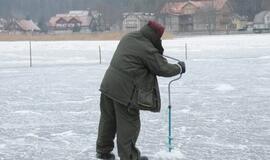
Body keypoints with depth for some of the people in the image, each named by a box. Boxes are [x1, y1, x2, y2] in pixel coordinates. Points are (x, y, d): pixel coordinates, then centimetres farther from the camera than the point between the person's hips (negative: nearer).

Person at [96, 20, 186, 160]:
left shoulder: (128, 37, 8)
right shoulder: (148, 50, -16)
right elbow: (163, 69, -9)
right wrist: (179, 68, 10)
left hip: (108, 85, 8)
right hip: (124, 91, -8)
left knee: (108, 120, 19)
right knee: (128, 125, 5)